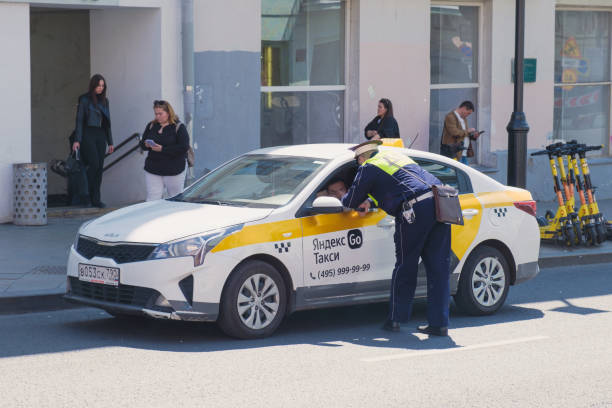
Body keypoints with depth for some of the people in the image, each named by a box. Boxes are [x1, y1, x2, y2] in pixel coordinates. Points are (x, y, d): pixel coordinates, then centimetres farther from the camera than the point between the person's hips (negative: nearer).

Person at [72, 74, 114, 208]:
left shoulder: (104, 100, 14)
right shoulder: (85, 99, -2)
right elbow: (79, 120, -6)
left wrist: (110, 142, 15)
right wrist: (77, 140, -14)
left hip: (100, 135, 5)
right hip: (88, 135, -5)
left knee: (99, 167, 0)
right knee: (94, 164, -16)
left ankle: (96, 199, 3)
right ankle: (88, 195, -4)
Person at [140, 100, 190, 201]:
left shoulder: (178, 127, -7)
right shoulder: (151, 126, 9)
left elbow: (184, 147, -17)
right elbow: (142, 143, 14)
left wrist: (162, 149, -21)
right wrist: (146, 145, -12)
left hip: (174, 171, -4)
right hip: (152, 170, 4)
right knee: (152, 200, -2)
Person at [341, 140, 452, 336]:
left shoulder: (368, 168, 8)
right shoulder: (394, 155, 30)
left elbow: (352, 201, 13)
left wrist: (344, 199, 36)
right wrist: (370, 202, 40)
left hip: (416, 210, -6)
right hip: (440, 203, 7)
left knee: (405, 267, 7)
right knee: (439, 268, 6)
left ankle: (395, 319, 15)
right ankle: (439, 323, 7)